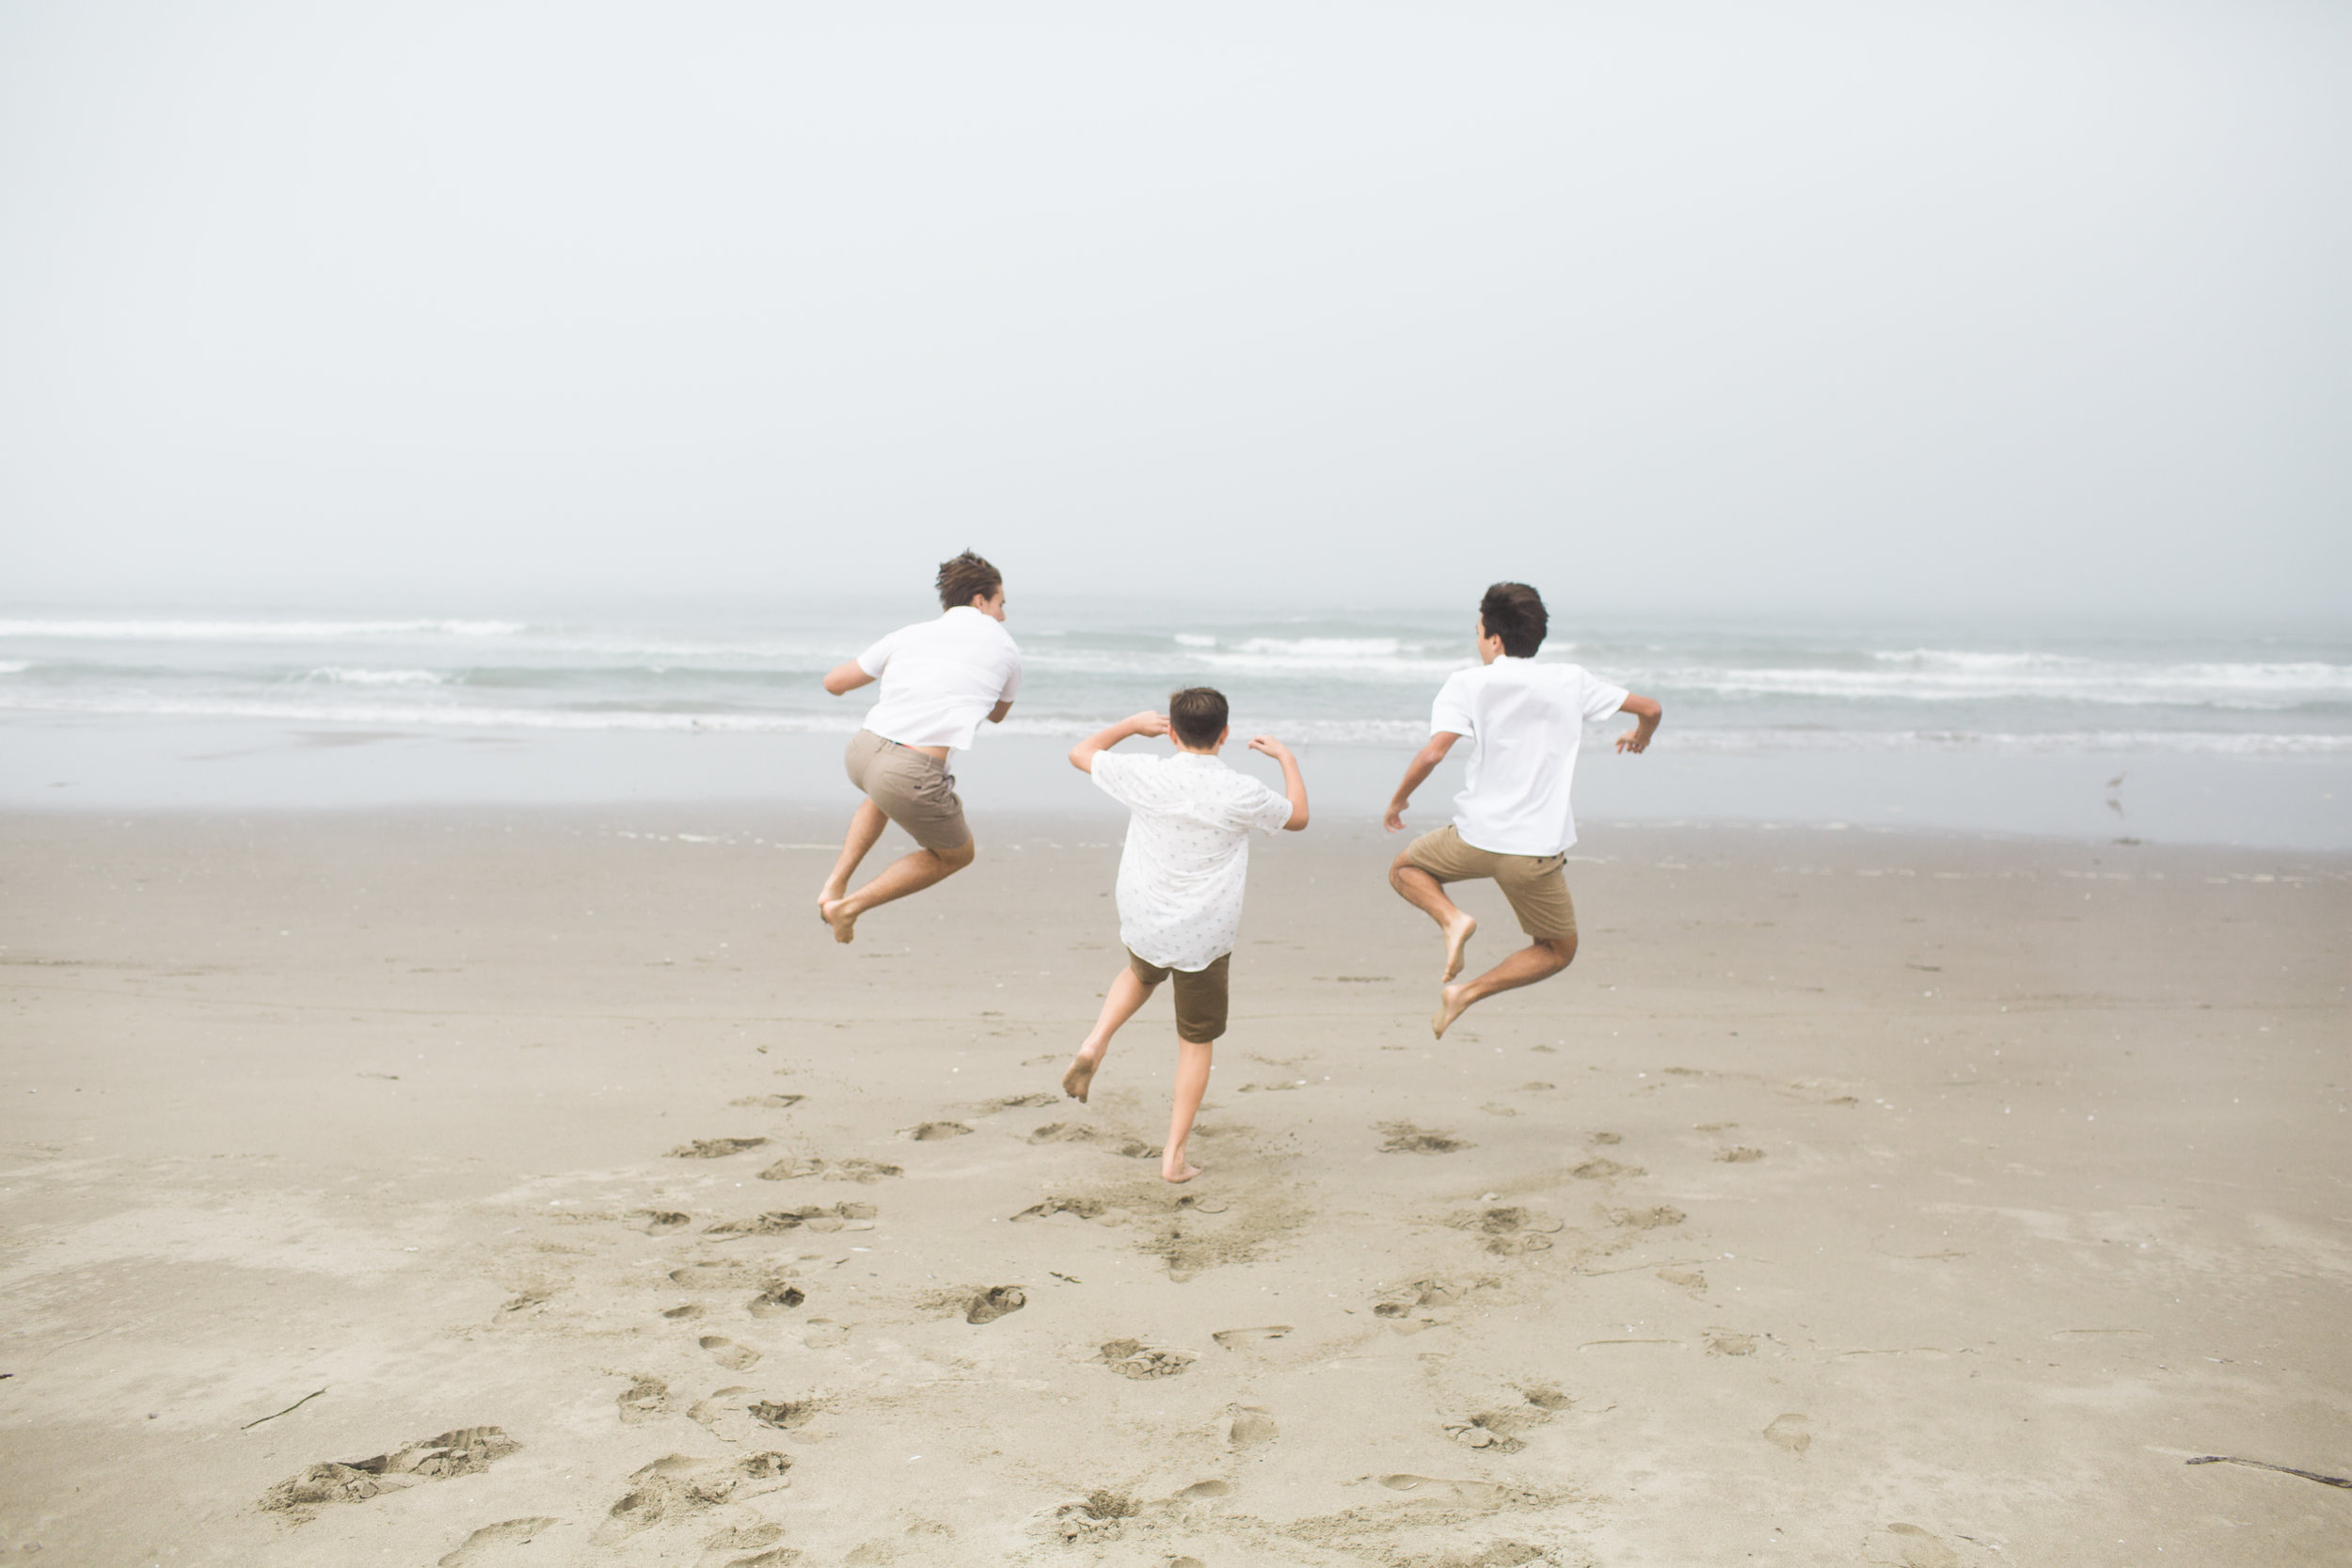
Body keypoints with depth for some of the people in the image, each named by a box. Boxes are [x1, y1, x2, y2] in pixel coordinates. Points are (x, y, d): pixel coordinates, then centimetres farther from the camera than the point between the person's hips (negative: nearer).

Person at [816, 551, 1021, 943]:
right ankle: (850, 906, 14)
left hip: (863, 750, 5)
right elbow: (997, 713, 29)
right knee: (955, 855, 23)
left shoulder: (909, 635, 16)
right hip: (911, 777, -5)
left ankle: (835, 886, 29)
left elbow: (834, 682, 20)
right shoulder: (1004, 648, 11)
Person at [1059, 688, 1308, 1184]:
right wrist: (1286, 757, 22)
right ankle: (1174, 1155, 14)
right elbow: (1297, 816, 9)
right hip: (1205, 937, -2)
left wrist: (1133, 724, 18)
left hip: (1143, 925, 2)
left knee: (1141, 974, 37)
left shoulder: (1147, 776, -11)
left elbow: (1080, 753, 7)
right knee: (1196, 1042, 13)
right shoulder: (1242, 794, -13)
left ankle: (1096, 1042, 14)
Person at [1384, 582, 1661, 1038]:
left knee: (1405, 870, 28)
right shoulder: (1572, 680, 7)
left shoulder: (1467, 683, -2)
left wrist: (1398, 800, 2)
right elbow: (1650, 708, 13)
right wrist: (1640, 737, 35)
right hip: (1538, 852, 1)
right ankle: (1468, 992, 4)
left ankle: (1452, 918, -2)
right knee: (1558, 950, 22)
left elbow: (1434, 752, -14)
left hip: (1476, 836, -1)